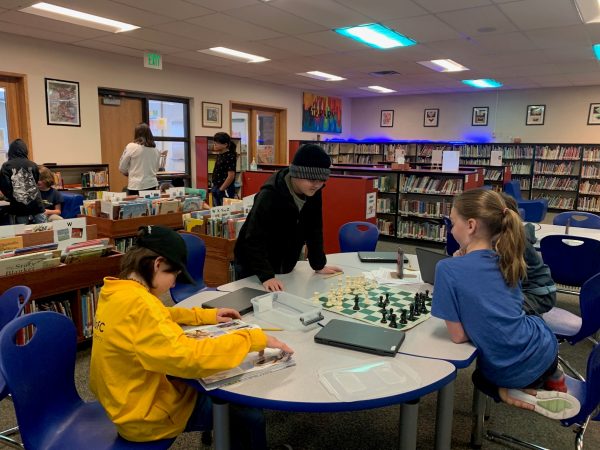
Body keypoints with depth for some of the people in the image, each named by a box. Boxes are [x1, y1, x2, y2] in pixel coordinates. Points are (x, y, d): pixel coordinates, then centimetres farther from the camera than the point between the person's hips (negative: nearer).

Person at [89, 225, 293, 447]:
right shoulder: (137, 304, -32)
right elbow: (189, 357, -39)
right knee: (251, 417, -3)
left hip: (132, 395, 10)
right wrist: (254, 338, -30)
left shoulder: (116, 292, -1)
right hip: (145, 415, -9)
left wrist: (206, 315, 7)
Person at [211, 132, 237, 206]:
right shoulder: (219, 156, 12)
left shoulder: (230, 156, -14)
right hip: (216, 189, 9)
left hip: (225, 190, -9)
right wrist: (214, 188, 12)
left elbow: (231, 176, -19)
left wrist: (221, 189, -16)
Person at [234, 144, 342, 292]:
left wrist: (319, 265, 1)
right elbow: (254, 239, -30)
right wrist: (266, 276, -37)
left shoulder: (313, 192, -10)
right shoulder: (270, 196, -29)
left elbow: (314, 229, 0)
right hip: (253, 266, -5)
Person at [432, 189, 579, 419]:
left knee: (480, 377, 33)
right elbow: (513, 312, 9)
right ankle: (551, 377, 26)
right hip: (543, 351, 5)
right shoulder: (505, 259, -4)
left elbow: (458, 336, -18)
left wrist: (477, 324, -1)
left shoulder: (448, 269, -23)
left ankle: (521, 393, 8)